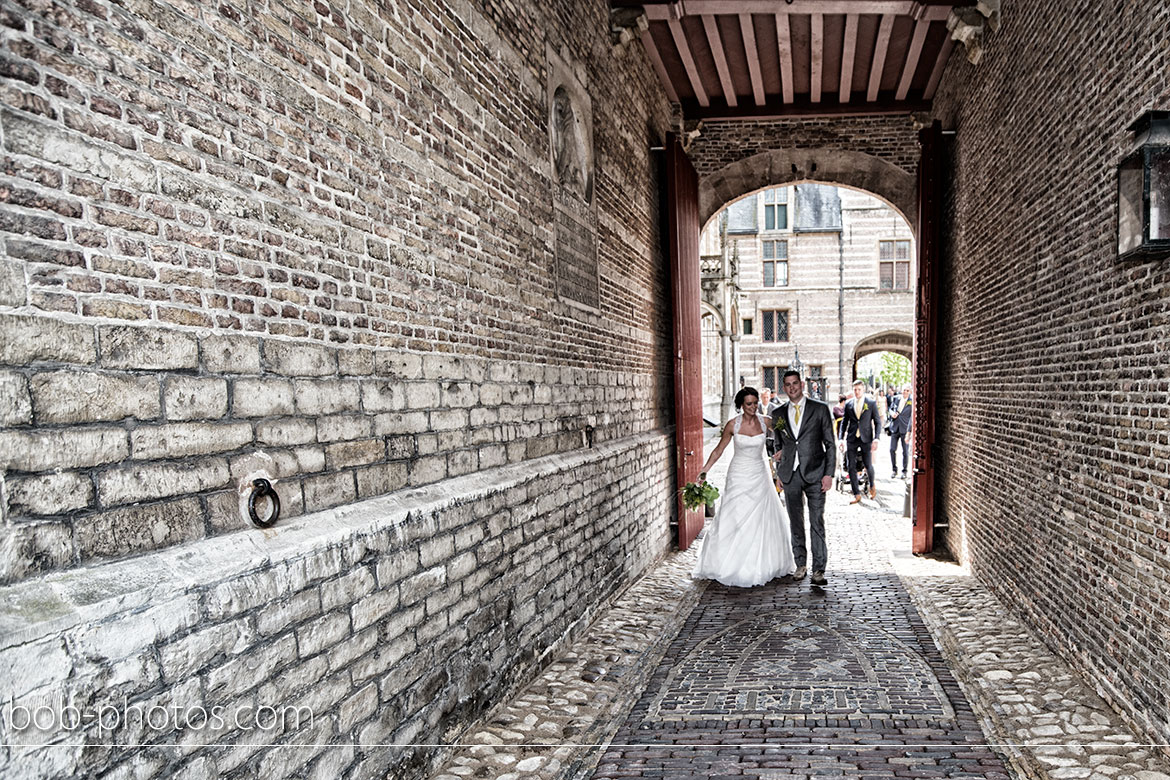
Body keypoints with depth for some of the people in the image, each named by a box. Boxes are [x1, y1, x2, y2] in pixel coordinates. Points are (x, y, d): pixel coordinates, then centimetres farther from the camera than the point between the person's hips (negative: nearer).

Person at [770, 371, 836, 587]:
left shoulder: (820, 409, 1)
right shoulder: (779, 414, 10)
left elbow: (830, 444, 1)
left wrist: (828, 473, -6)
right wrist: (779, 474, 12)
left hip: (814, 474, -3)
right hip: (790, 475, 3)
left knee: (817, 522, -5)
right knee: (795, 522, 10)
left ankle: (818, 570, -1)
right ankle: (801, 563, 22)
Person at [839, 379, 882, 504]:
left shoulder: (871, 403, 1)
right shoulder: (848, 404, 7)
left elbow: (877, 422, 1)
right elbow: (844, 422, 12)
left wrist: (876, 439, -9)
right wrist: (841, 438, 2)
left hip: (866, 439, -2)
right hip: (851, 439, 2)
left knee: (868, 465, 0)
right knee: (851, 466, -1)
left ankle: (872, 485, 32)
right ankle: (857, 494, 8)